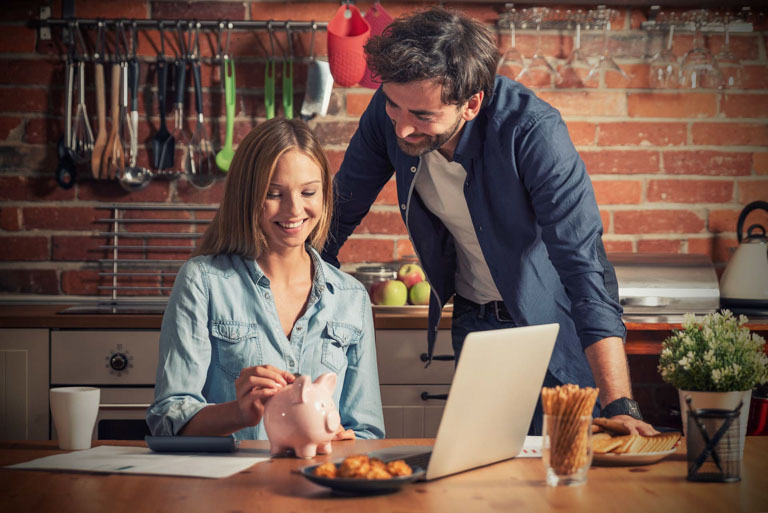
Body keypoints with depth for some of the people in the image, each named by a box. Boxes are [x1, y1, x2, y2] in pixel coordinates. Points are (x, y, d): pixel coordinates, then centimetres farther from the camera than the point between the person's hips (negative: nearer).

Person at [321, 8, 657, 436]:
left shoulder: (532, 130, -31)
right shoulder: (389, 112, -17)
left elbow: (584, 265, -37)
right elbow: (337, 215, -2)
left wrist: (620, 407, -45)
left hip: (554, 319, -4)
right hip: (474, 318, 4)